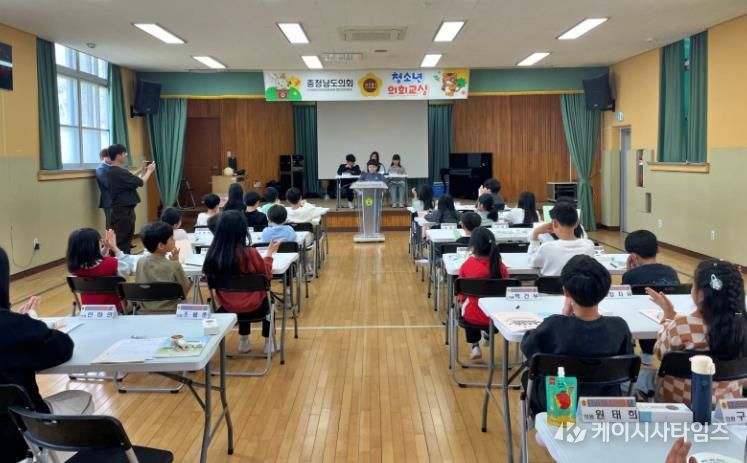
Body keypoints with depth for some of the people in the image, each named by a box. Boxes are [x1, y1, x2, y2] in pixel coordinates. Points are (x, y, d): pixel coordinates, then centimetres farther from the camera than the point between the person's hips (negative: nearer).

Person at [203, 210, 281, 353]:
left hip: (227, 307, 3)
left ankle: (244, 341, 40)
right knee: (267, 297, 30)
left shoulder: (213, 254, -14)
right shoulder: (249, 253, -24)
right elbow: (267, 275, -7)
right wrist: (270, 253, 6)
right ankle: (268, 342, 37)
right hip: (253, 308, -3)